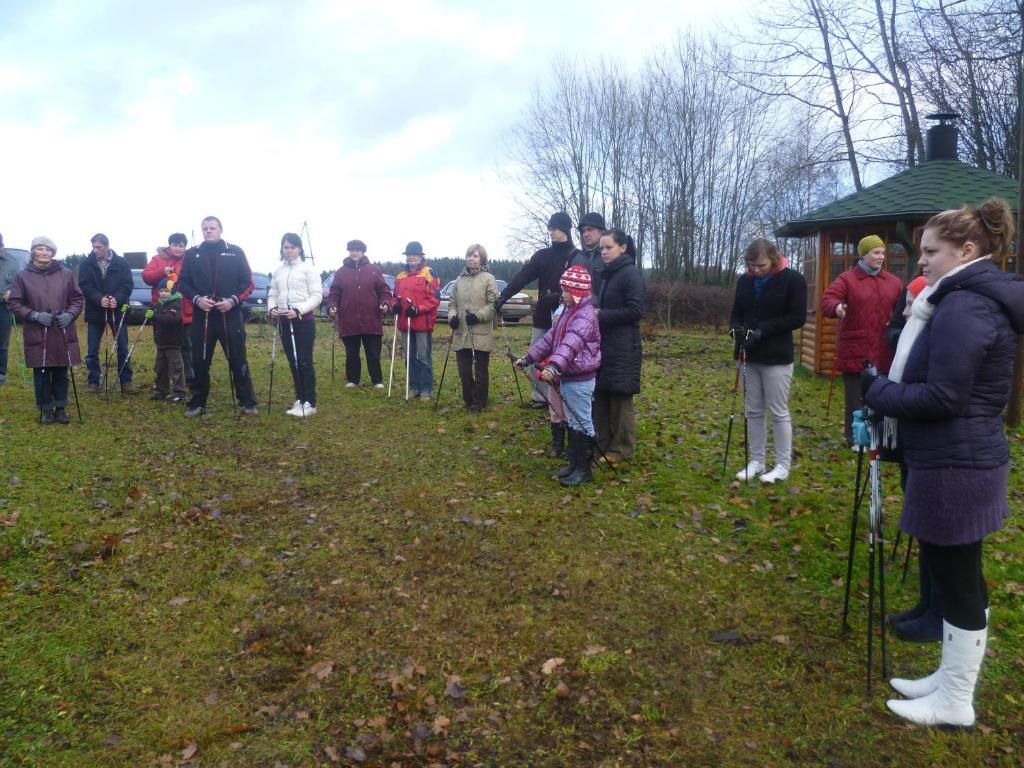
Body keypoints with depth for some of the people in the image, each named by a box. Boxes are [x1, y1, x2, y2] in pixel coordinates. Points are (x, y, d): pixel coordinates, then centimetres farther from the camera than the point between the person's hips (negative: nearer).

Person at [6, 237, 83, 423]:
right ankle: (46, 409, 17)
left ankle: (61, 408, 20)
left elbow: (77, 299, 9)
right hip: (36, 334, -1)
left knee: (61, 373, 8)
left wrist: (70, 314, -9)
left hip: (63, 333, 1)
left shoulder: (66, 273, 4)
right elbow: (14, 303, 2)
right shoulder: (23, 276, 1)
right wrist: (34, 315, -12)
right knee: (41, 374, 5)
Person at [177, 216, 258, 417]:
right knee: (200, 361, 6)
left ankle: (248, 402, 9)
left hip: (230, 315, -2)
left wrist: (233, 300, -13)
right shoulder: (192, 254, 8)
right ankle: (197, 404, 17)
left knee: (238, 360, 1)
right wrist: (197, 299, -9)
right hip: (201, 316, 2)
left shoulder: (235, 252, 4)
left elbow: (247, 282, 2)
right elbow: (182, 282, 8)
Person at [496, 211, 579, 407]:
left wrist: (559, 296, -25)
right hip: (542, 318, 5)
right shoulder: (542, 255, 9)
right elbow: (522, 276, -1)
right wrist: (503, 296, -12)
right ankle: (540, 397, 20)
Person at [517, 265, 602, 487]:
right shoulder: (568, 312, 13)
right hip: (567, 377, 10)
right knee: (572, 423, 16)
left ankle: (584, 469, 7)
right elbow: (550, 338, 16)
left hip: (580, 380, -10)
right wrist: (528, 358, 12)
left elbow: (572, 343, -34)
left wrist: (554, 366, -47)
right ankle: (574, 463, 26)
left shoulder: (585, 315, -18)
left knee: (583, 424, -1)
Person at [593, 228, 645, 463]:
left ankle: (622, 449, 9)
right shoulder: (607, 275, 15)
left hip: (623, 348, -8)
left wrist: (601, 316, -16)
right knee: (600, 395, 9)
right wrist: (595, 313, 5)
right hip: (603, 345, 8)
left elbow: (635, 310, -17)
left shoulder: (631, 274, -10)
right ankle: (603, 443, 19)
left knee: (620, 398, -1)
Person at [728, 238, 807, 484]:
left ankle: (783, 465, 12)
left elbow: (798, 317, -10)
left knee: (779, 411, 1)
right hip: (749, 356, 5)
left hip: (777, 357, -5)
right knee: (753, 411, 11)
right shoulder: (744, 280, 5)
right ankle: (756, 461, 21)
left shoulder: (793, 279, -8)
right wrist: (737, 329, -11)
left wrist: (763, 330, -19)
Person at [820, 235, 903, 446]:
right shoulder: (846, 279, -2)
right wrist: (836, 307, -40)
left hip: (883, 352, 4)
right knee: (856, 398, 1)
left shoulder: (894, 282, 13)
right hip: (855, 351, -4)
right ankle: (854, 438, 12)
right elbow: (827, 300, -17)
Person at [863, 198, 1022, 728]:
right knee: (959, 576, 19)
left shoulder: (963, 306, -20)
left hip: (954, 467, -10)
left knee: (956, 581, 3)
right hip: (968, 460, 10)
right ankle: (950, 679, 34)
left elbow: (941, 397, -23)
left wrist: (875, 392, -11)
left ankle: (955, 704, 19)